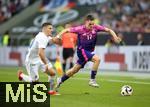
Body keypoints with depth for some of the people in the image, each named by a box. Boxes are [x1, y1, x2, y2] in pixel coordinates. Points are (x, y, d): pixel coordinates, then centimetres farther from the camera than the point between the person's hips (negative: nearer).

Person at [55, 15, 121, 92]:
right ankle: (92, 80, -17)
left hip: (89, 51, 5)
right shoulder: (80, 29, -16)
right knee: (97, 59, -26)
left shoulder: (95, 27, -8)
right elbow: (67, 30, -8)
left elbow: (108, 30, -6)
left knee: (75, 70, 15)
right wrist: (58, 36, -22)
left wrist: (115, 36, -22)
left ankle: (60, 81, 32)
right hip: (82, 50, -5)